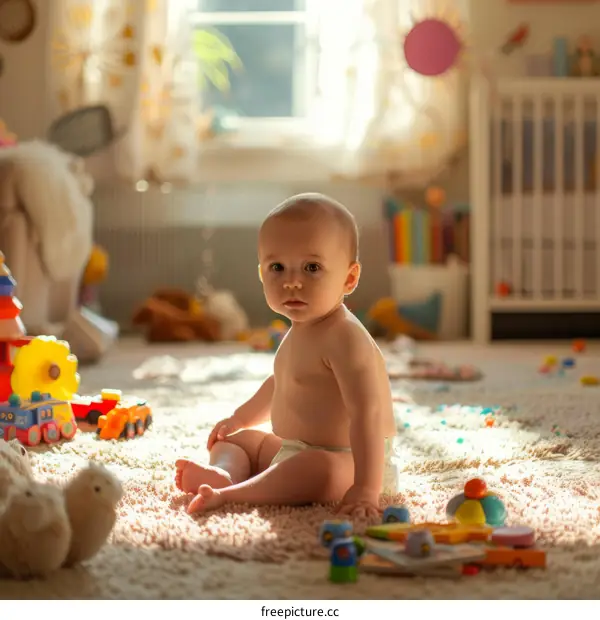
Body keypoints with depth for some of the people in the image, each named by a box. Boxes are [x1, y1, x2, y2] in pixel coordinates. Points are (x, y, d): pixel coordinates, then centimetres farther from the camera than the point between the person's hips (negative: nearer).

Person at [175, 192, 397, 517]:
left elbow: (367, 413, -33)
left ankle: (228, 495, -36)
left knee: (318, 470, -42)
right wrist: (241, 418, 32)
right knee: (235, 439, 18)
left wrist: (366, 489, -40)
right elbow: (281, 384, 30)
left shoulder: (344, 338, -24)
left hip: (350, 463, -10)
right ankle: (223, 474, -13)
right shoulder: (300, 332, 8)